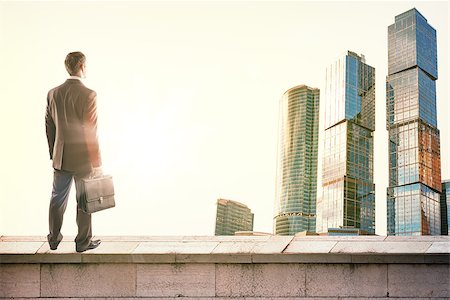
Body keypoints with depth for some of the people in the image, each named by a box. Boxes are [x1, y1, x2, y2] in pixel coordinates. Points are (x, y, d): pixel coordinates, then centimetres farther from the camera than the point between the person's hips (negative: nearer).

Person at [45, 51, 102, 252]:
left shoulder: (53, 94, 2)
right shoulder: (88, 95, -16)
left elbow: (49, 127, 8)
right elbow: (90, 132, -16)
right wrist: (96, 163, -10)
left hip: (60, 158, 5)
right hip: (82, 158, -5)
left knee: (57, 199, 17)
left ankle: (54, 239, 28)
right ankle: (83, 242, 17)